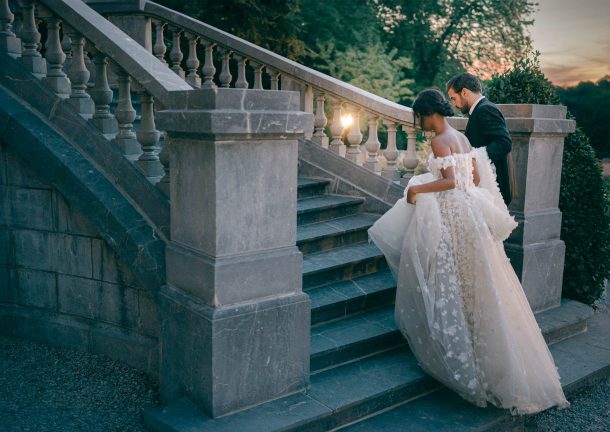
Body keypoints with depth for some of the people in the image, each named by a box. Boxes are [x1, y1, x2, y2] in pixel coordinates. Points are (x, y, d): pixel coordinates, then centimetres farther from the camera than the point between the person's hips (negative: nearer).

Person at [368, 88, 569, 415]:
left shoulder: (440, 141, -13)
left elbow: (450, 181, -23)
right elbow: (477, 179, 14)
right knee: (474, 285, 14)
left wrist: (417, 188, -13)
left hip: (449, 214, -9)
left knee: (449, 283, 2)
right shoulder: (462, 138, 12)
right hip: (469, 210, 9)